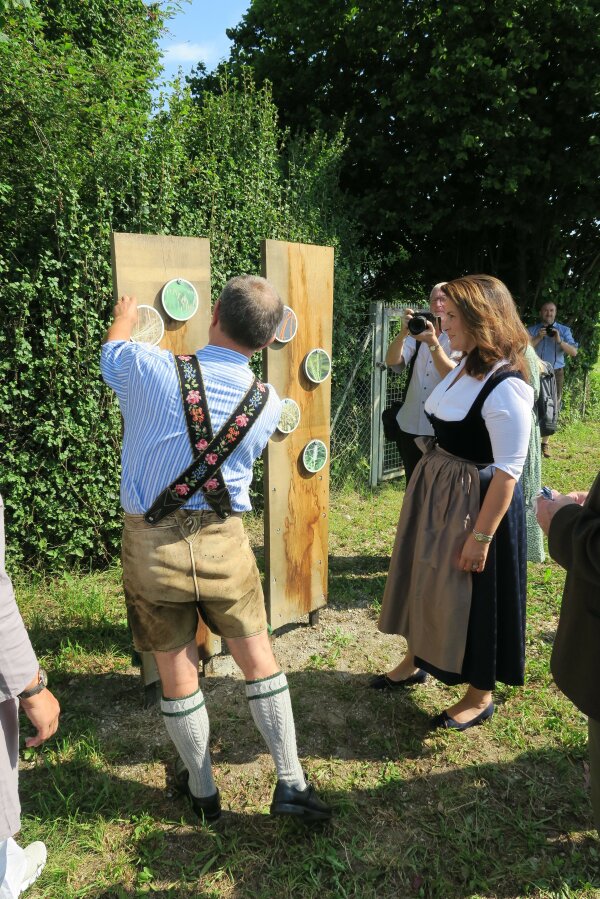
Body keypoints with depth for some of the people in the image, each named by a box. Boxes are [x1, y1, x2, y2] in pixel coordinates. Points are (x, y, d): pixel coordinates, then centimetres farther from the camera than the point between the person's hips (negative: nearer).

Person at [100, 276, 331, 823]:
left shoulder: (148, 367, -14)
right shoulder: (269, 404, -6)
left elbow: (111, 352, 10)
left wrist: (123, 319, 33)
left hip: (152, 543, 0)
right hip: (223, 540, 1)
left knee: (178, 672, 15)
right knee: (259, 659, 18)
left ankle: (202, 791, 35)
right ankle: (291, 783, 28)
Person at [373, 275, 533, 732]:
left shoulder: (506, 388, -25)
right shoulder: (467, 367, 4)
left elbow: (508, 471, -25)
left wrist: (481, 537, -23)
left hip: (474, 502, -9)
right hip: (435, 489, 9)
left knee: (469, 595, 8)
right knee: (427, 580, 23)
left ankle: (480, 696, 34)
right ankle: (416, 661, 47)